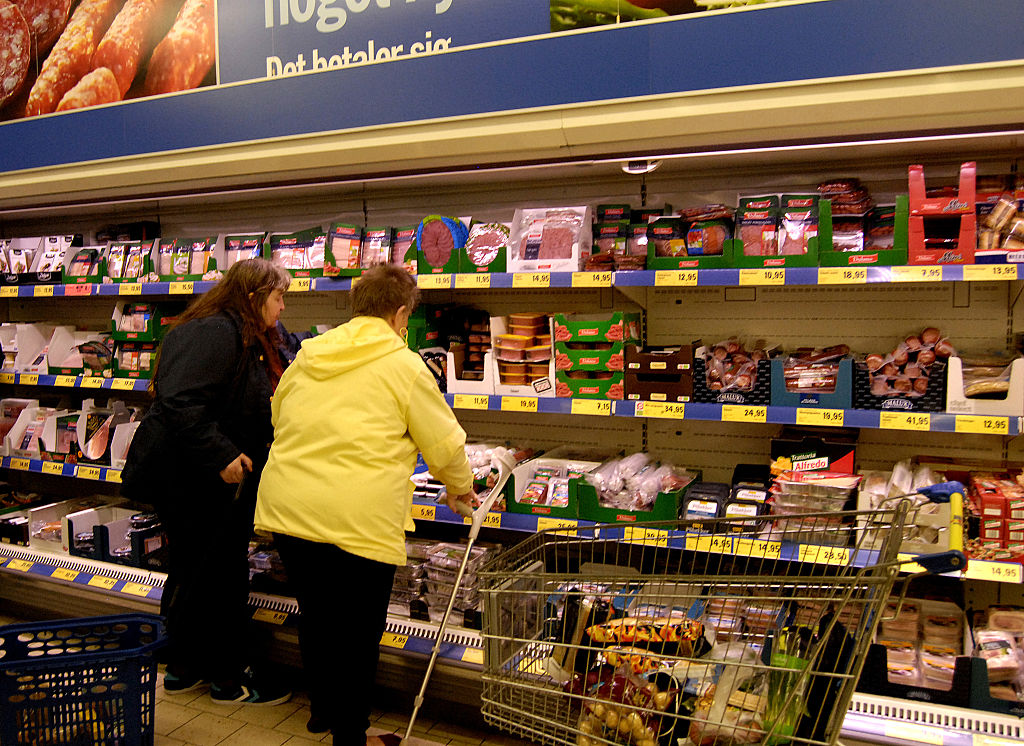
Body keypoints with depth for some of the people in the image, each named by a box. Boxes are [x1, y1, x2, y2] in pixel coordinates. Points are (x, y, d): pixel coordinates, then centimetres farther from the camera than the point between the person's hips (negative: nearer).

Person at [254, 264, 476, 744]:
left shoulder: (306, 357, 12)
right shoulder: (404, 366, -5)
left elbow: (278, 420, 25)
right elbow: (445, 443, 1)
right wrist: (460, 486, 21)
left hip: (286, 508, 7)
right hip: (357, 521, -6)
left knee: (315, 614, 23)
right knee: (356, 629, 10)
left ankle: (322, 707, 43)